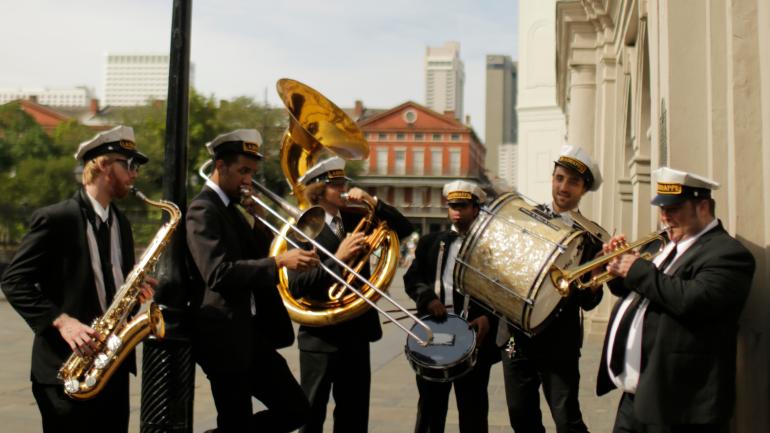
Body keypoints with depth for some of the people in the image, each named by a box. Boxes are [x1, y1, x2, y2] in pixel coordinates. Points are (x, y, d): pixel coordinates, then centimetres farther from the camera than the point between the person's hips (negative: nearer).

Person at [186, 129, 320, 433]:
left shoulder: (233, 209, 15)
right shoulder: (203, 210, -13)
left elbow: (258, 255, 14)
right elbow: (219, 273, -26)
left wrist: (255, 217, 0)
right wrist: (279, 262, -31)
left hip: (252, 334, 9)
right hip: (225, 337, -9)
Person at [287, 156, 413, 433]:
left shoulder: (356, 219, 6)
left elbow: (404, 229, 3)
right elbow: (295, 286, -20)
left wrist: (374, 203, -10)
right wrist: (338, 258, -28)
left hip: (356, 333, 6)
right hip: (320, 336, -6)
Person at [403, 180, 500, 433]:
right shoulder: (431, 242, 13)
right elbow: (412, 278, 7)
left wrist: (488, 318, -18)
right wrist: (428, 297, -13)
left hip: (474, 336, -2)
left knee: (472, 410, 7)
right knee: (429, 406, 12)